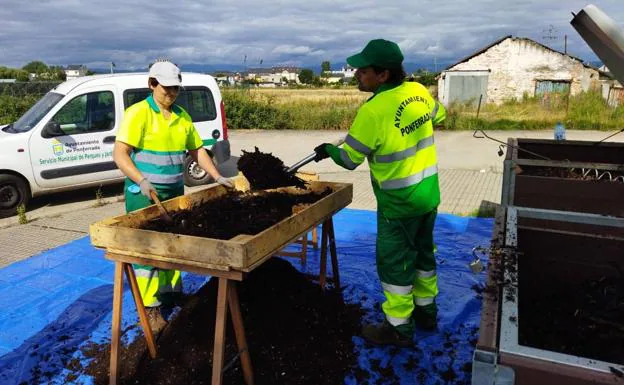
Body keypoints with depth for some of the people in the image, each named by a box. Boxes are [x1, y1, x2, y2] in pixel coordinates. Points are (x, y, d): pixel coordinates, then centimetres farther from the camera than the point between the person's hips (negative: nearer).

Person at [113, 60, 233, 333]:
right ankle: (150, 308, 7)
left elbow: (197, 150, 16)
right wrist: (142, 181, -31)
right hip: (145, 194, -6)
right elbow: (119, 153, -18)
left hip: (175, 192, 7)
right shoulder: (138, 113, -10)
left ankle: (172, 294, 32)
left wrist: (218, 177, 8)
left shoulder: (182, 116, 10)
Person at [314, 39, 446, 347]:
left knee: (394, 261, 6)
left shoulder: (373, 110, -23)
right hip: (429, 192, 8)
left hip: (399, 200, -7)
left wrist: (328, 150, 5)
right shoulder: (418, 91, -2)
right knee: (422, 250, 21)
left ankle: (399, 328, 20)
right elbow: (439, 117, 18)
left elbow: (350, 159, -14)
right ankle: (426, 311, 38)